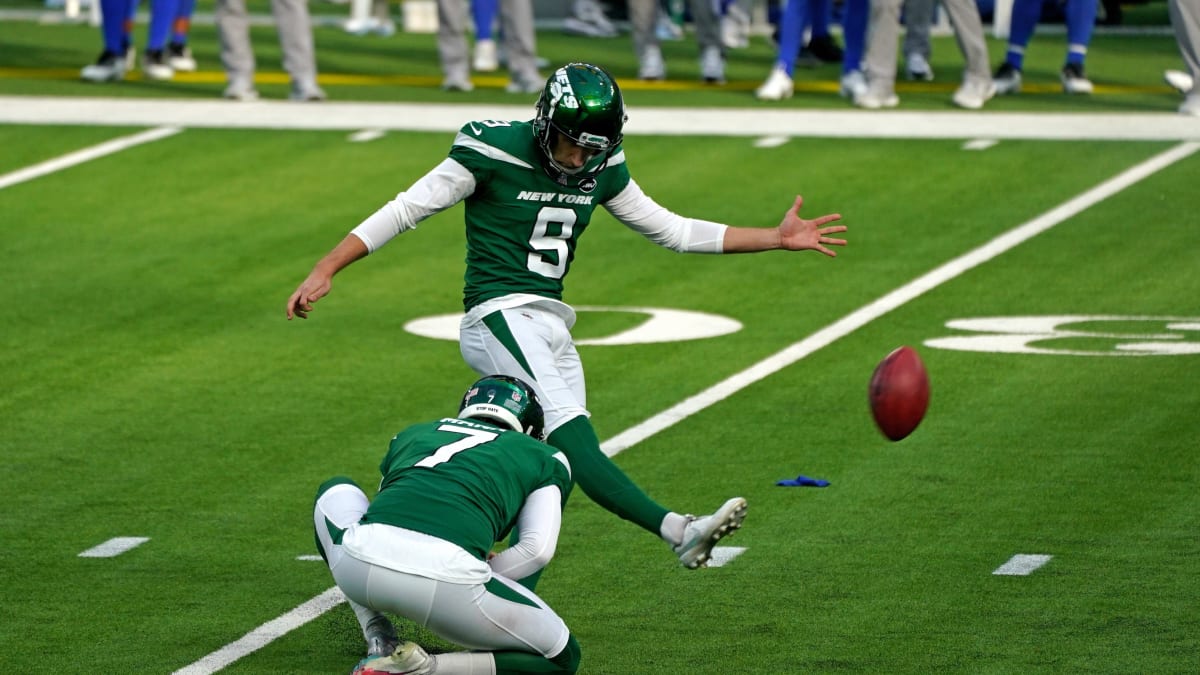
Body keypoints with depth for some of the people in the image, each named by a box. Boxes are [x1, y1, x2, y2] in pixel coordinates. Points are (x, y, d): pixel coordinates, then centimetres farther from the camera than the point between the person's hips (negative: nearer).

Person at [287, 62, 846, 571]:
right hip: (500, 316, -8)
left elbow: (669, 229, 18)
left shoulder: (601, 168, 8)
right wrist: (325, 271, -10)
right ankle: (677, 531, -42)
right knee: (572, 435, -24)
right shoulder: (494, 151, -9)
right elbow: (405, 210, -5)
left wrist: (778, 238, 15)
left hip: (551, 326, 8)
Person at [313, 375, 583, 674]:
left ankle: (379, 643, 25)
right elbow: (538, 550, 12)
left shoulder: (412, 434, 34)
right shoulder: (544, 458, 25)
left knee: (336, 492, 39)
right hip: (448, 575, -4)